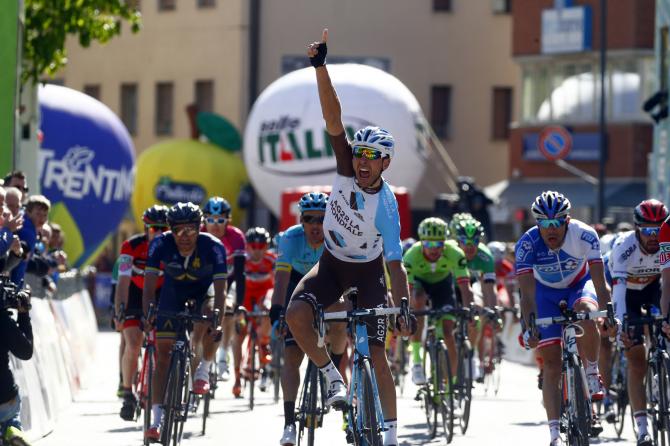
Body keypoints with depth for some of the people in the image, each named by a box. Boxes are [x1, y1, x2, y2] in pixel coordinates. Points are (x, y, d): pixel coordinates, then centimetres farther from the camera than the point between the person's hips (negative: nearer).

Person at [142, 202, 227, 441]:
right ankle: (157, 419, -7)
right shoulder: (161, 244, -27)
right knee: (163, 354, -8)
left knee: (209, 313, -37)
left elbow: (220, 290, -35)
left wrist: (217, 323, -48)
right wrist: (148, 316, -43)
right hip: (173, 293, 1)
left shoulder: (213, 247, -30)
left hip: (204, 291, -1)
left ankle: (203, 370, -13)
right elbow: (149, 285, -29)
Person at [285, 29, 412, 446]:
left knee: (377, 356, -6)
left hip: (367, 272, -3)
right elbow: (334, 120, -28)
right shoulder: (347, 172, -19)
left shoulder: (387, 208, -27)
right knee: (296, 314, -25)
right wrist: (321, 68, -37)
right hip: (332, 263, 3)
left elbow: (396, 264, -25)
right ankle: (334, 378, -5)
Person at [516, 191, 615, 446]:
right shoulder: (527, 243, -28)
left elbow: (599, 281, -32)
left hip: (579, 286, -1)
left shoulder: (584, 235, -29)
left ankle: (592, 374, -15)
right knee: (551, 364, -8)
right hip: (547, 293, 1)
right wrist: (529, 329, -44)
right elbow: (527, 293, -31)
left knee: (586, 313, -38)